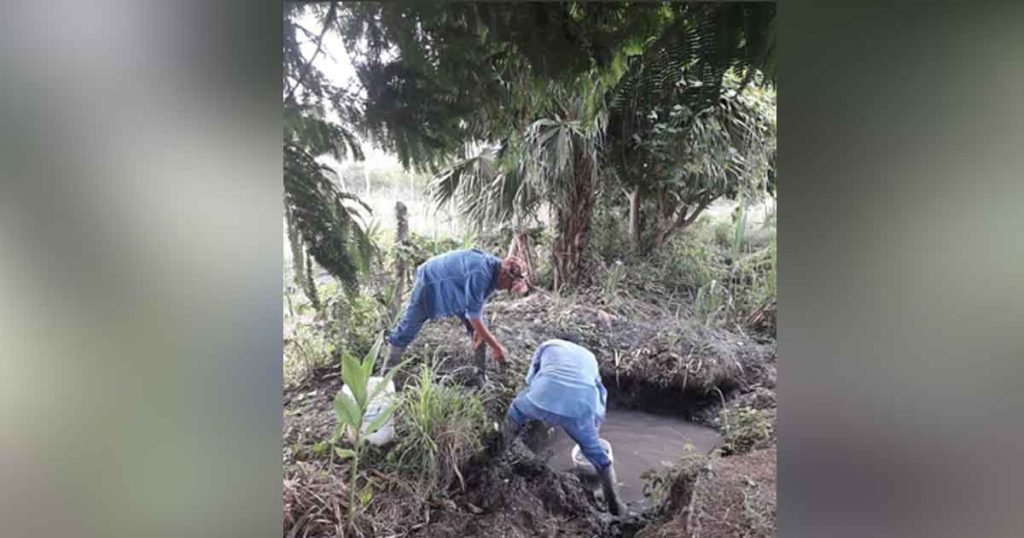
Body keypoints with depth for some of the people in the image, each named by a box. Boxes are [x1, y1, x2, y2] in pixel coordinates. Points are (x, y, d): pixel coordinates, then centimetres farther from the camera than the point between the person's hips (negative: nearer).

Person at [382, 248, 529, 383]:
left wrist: (480, 329, -10)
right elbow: (473, 315, -36)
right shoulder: (480, 274, -41)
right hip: (432, 280, -8)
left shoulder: (496, 269, -15)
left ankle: (482, 372, 11)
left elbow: (479, 301, 0)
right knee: (408, 327, 0)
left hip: (455, 286, 8)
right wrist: (496, 347, -30)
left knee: (480, 330, 1)